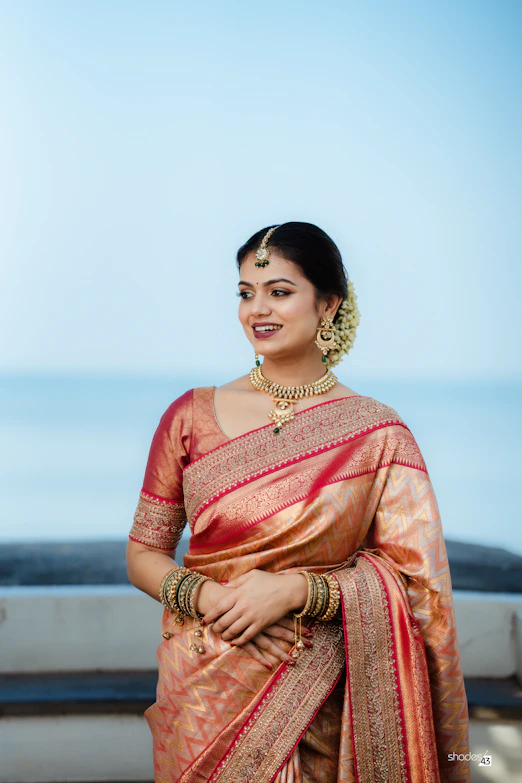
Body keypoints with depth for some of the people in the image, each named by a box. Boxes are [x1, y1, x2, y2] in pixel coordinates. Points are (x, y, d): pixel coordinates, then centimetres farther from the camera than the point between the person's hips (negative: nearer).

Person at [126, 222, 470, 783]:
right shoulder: (193, 416, -1)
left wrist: (295, 591, -19)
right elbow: (143, 556, 3)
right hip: (205, 694, 1)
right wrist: (212, 599, -16)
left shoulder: (376, 432, -5)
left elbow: (414, 581, -6)